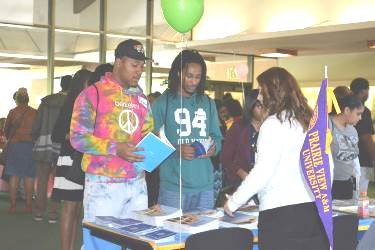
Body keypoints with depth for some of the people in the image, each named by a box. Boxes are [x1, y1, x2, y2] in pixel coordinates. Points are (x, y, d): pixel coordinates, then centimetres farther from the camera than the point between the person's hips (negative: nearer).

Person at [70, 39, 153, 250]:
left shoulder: (142, 99, 14)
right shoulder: (93, 94, -6)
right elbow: (78, 138, -12)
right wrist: (116, 148, -22)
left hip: (137, 184, 6)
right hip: (103, 184, -5)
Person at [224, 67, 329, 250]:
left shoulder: (274, 124, -8)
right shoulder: (309, 121, 11)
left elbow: (262, 173, -12)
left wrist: (233, 202, -1)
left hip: (279, 215, -6)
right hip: (312, 212, 6)